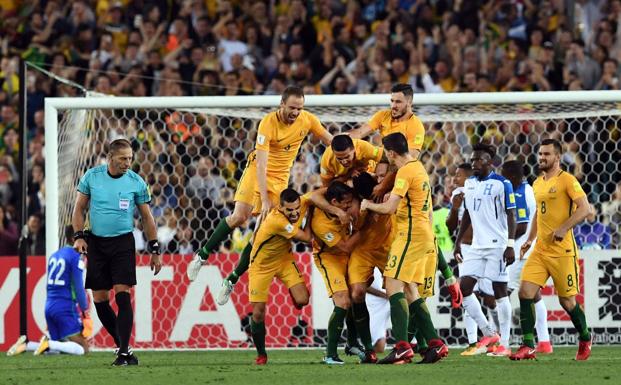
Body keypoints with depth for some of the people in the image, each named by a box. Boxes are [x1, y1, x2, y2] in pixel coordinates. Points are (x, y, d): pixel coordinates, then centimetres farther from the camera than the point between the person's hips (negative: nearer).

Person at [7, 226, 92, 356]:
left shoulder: (54, 256, 16)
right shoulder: (76, 257, -9)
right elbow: (78, 287, -12)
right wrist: (85, 312, -3)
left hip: (49, 306, 8)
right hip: (66, 308, -8)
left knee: (55, 349, 16)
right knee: (83, 348, -9)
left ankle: (26, 344, -5)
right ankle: (49, 344, -27)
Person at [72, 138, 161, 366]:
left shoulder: (136, 182, -3)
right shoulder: (92, 176, -1)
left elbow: (147, 218, 5)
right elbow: (79, 208, 7)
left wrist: (154, 250, 4)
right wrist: (78, 236, -6)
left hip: (123, 243, -2)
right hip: (96, 242, 2)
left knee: (123, 294, -14)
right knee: (99, 299, 1)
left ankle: (124, 352, -15)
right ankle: (122, 344, 16)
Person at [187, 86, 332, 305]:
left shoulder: (308, 120, -12)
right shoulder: (268, 123, -24)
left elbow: (331, 142, 4)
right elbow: (261, 164, -28)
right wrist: (264, 199, -34)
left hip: (280, 178, 3)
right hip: (257, 172, -3)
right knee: (239, 217, -19)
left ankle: (232, 280, 6)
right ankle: (202, 256, 1)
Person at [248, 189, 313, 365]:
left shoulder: (303, 203, -21)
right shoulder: (276, 220, -38)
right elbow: (306, 238, -26)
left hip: (284, 259, 5)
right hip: (262, 264, -5)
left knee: (302, 300, -15)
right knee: (258, 312, -3)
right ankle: (261, 353, 17)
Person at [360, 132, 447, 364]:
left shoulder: (405, 172, -13)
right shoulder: (418, 167, 17)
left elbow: (390, 207, -18)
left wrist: (368, 205, -1)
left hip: (411, 234, -10)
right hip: (424, 233, 10)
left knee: (394, 286, -14)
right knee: (410, 292, 11)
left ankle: (402, 347, -24)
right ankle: (435, 344, 7)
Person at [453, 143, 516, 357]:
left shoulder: (501, 184, -8)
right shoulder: (469, 183, 13)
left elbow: (511, 215, -10)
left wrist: (510, 245, -17)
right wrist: (458, 241, 17)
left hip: (497, 245, -7)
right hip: (477, 246, 7)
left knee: (500, 291, -4)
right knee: (464, 287, -1)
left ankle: (504, 344, 0)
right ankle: (488, 334, 9)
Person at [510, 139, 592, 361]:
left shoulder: (567, 180, -8)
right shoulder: (538, 183, 15)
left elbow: (585, 208, -16)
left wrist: (564, 228, -25)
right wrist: (530, 239, 18)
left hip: (562, 250, -7)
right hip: (540, 249, 7)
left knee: (567, 300, 1)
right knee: (525, 292, -10)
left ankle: (585, 339, 27)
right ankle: (528, 346, -9)